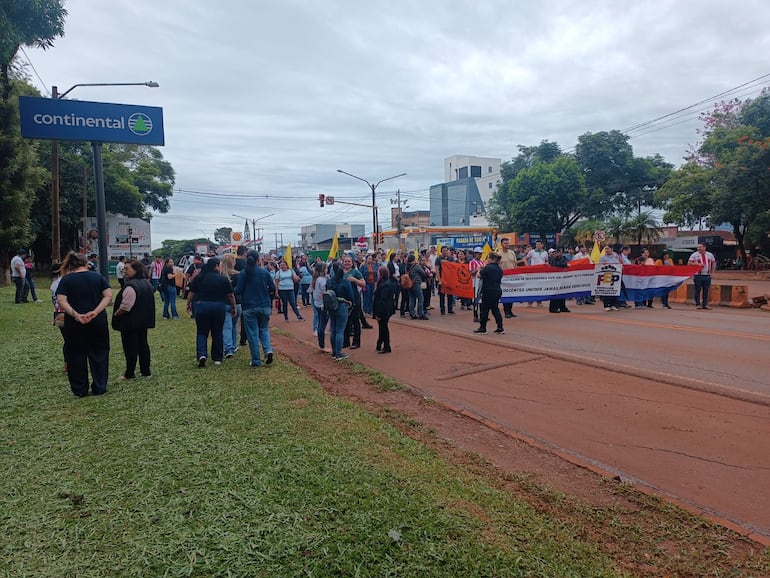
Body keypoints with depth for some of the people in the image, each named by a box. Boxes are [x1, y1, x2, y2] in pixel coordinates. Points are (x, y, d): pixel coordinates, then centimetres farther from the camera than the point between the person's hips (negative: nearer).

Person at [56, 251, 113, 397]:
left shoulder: (66, 279, 0)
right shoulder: (98, 277, 3)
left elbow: (61, 301, -13)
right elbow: (108, 295, -7)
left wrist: (76, 315, -18)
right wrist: (95, 312, -15)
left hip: (74, 323, -1)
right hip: (98, 321, 1)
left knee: (76, 355, 11)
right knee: (99, 354, 11)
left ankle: (80, 389, 18)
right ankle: (99, 387, 14)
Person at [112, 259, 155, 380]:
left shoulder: (131, 286, -22)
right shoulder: (147, 283, 8)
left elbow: (125, 307, -24)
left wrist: (116, 314, -8)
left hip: (130, 323, -9)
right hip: (143, 321, 9)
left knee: (130, 348, 1)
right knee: (143, 344, 14)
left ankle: (130, 373, 11)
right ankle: (146, 371, 21)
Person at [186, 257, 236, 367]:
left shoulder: (199, 277, 0)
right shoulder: (223, 279, -5)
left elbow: (192, 292, 3)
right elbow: (230, 295, -4)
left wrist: (188, 303, 16)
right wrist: (233, 307, 7)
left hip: (201, 306, 1)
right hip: (218, 307, -1)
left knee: (201, 332, 8)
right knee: (217, 333, 10)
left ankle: (202, 355, -11)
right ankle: (217, 359, 15)